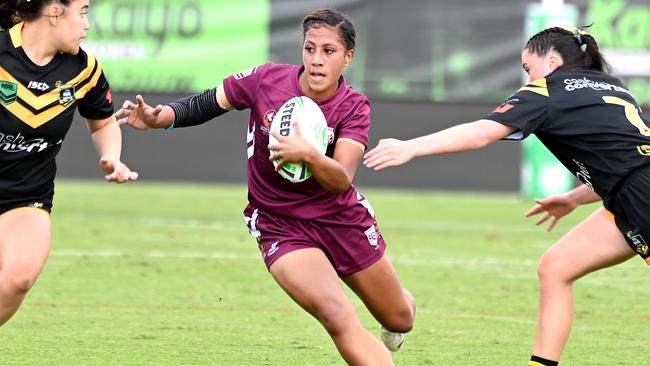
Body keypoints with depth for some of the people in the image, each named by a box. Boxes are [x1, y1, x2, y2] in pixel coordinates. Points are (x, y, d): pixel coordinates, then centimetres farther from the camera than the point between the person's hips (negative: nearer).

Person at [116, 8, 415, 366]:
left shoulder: (353, 108, -15)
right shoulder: (267, 80, -15)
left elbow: (342, 180, -28)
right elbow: (205, 104, -3)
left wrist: (308, 155, -47)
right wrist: (159, 117, -21)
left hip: (344, 220, 2)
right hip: (280, 226, -2)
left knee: (399, 319, 18)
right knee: (339, 318, -26)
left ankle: (391, 323, 57)